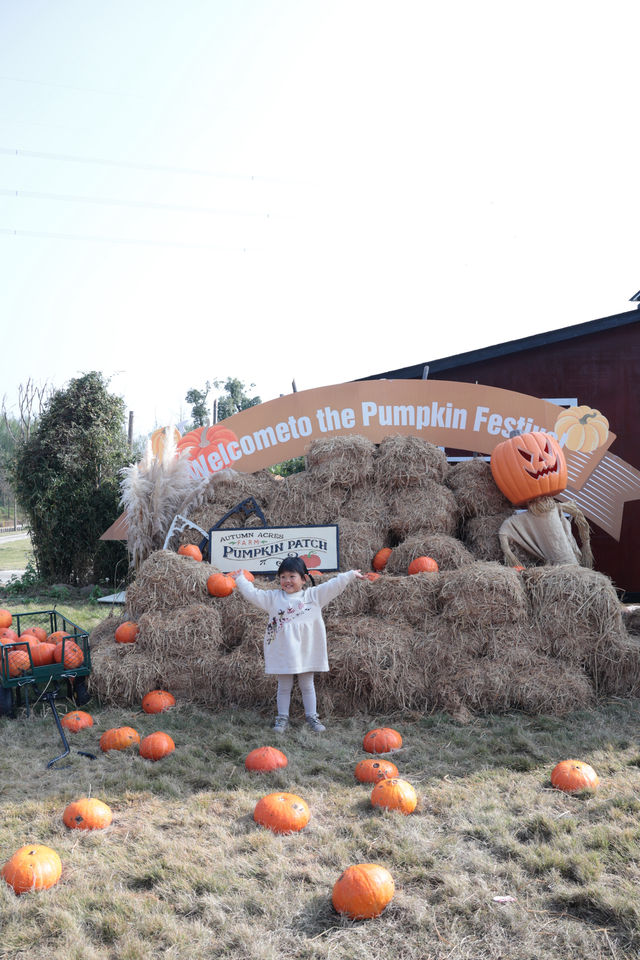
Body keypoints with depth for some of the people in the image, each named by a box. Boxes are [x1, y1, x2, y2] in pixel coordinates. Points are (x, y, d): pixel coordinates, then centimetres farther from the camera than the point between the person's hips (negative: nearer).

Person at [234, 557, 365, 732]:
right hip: (283, 651, 0)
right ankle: (282, 717, 21)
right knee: (284, 686, 10)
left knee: (307, 685, 12)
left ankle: (312, 716, 23)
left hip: (306, 651, 0)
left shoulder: (313, 595, 2)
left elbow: (334, 585, -1)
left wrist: (351, 575, -6)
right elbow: (253, 594, 8)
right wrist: (241, 580, 11)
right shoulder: (273, 598, 5)